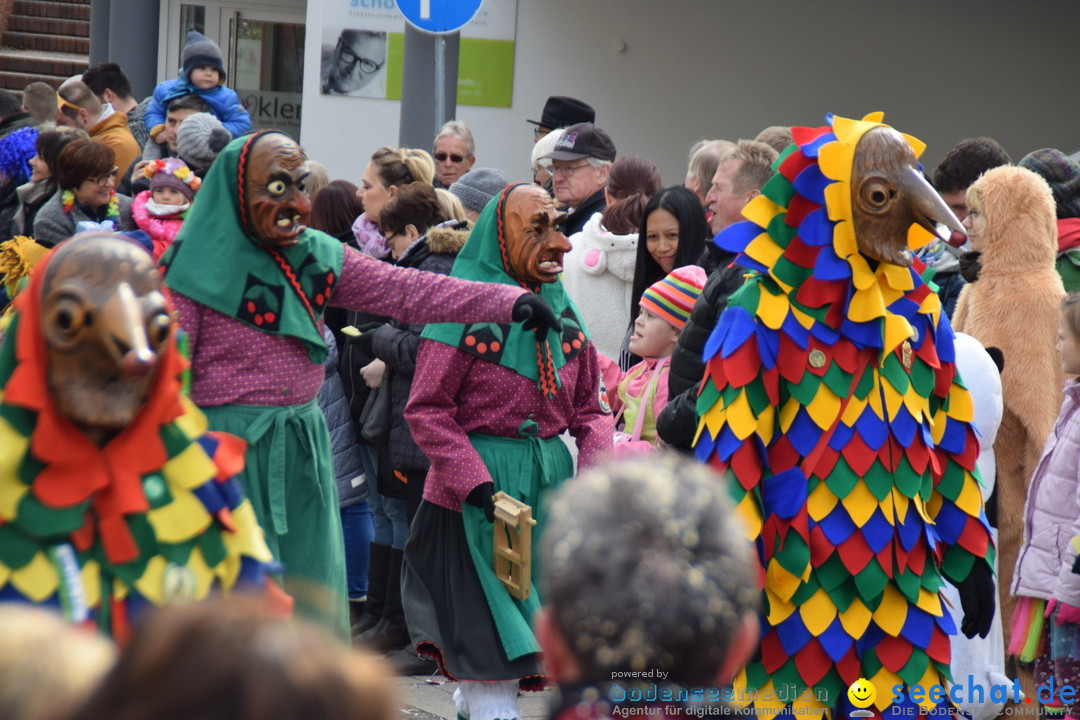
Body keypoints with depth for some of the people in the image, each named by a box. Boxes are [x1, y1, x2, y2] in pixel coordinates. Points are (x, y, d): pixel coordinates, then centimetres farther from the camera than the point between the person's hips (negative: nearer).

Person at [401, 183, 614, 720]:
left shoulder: (562, 312, 9)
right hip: (476, 498, -6)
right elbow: (425, 410, -11)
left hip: (550, 489, 6)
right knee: (491, 652, -6)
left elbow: (588, 410, 12)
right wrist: (476, 483, -19)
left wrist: (596, 470, -6)